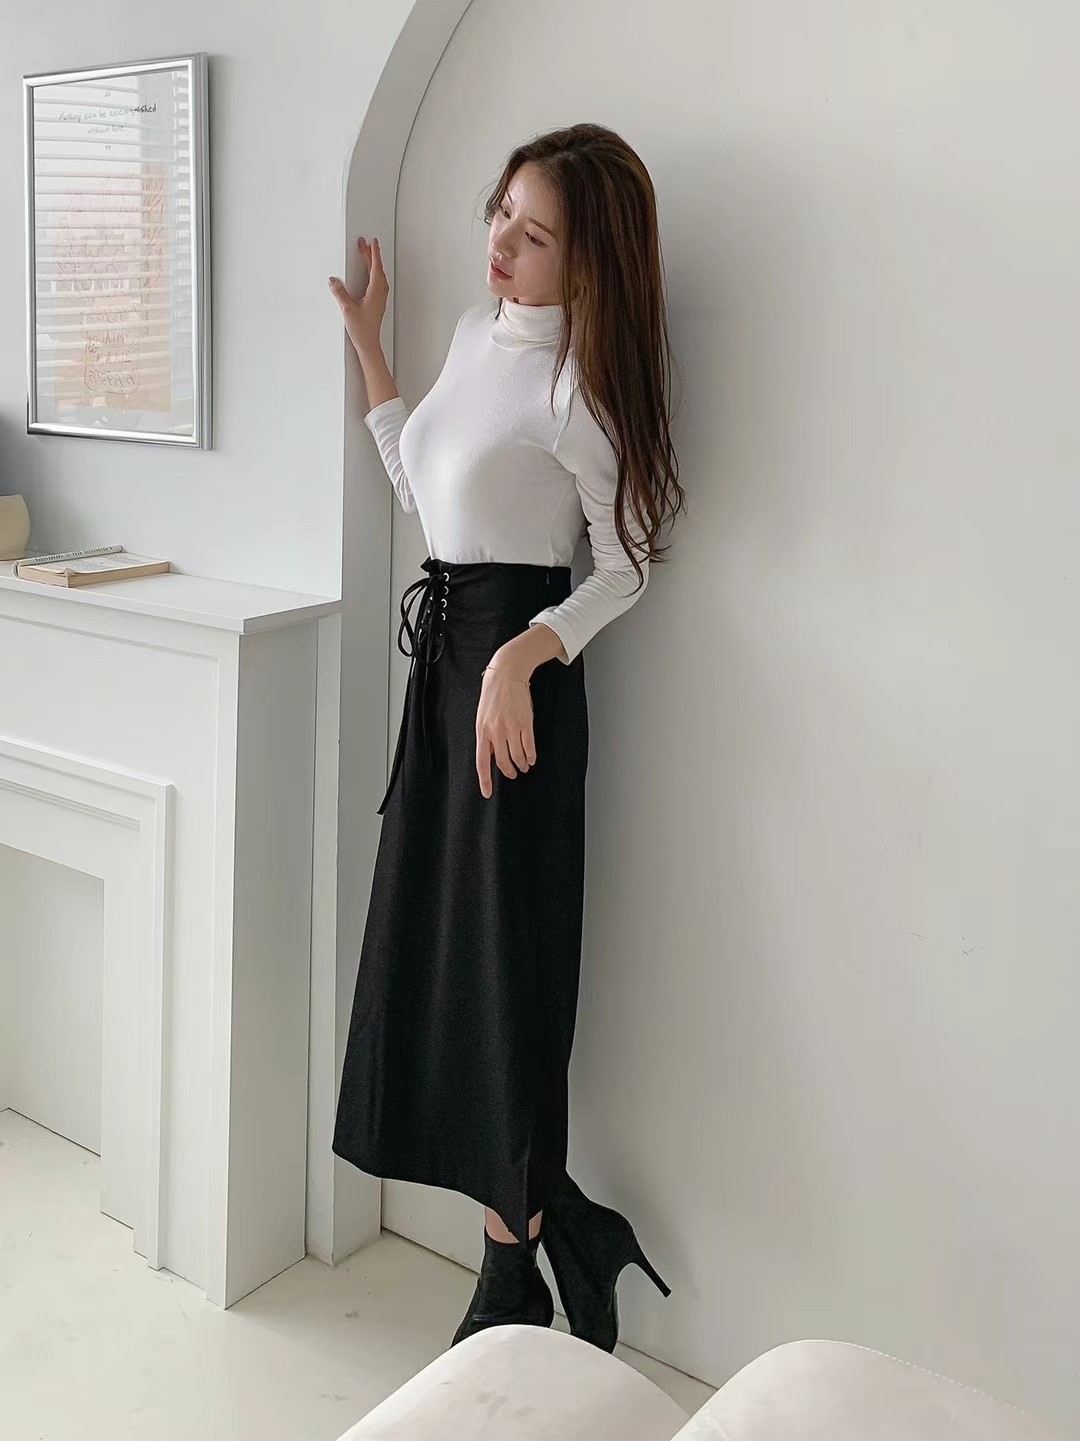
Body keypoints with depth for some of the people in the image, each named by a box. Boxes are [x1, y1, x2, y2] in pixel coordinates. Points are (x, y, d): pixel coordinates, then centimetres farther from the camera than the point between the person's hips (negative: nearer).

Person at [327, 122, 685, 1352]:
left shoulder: (572, 385, -14)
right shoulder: (478, 328, 10)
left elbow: (626, 565, -10)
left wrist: (521, 657, -23)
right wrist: (367, 345, 20)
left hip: (513, 662, -9)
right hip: (444, 649, 9)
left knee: (495, 951, -3)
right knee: (434, 942, 10)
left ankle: (516, 1275, 16)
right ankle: (549, 1226, 23)